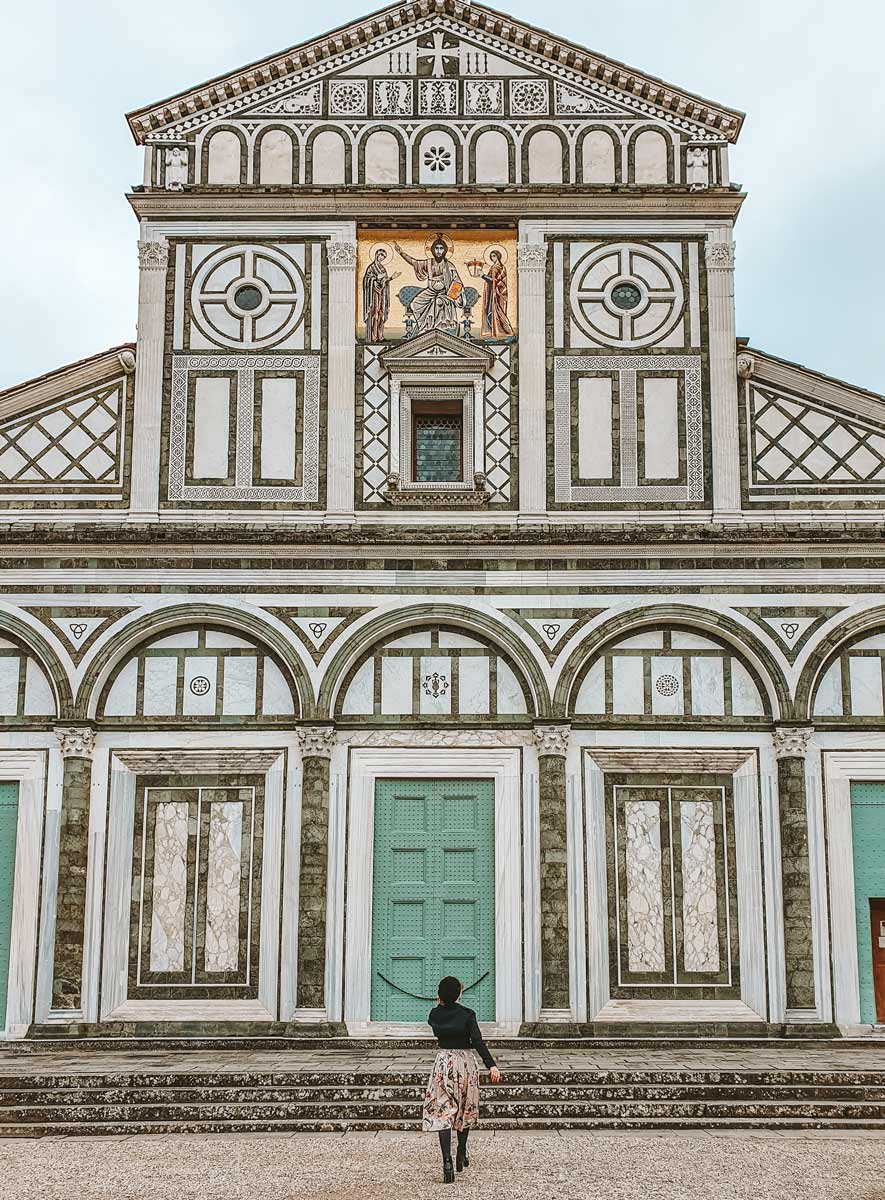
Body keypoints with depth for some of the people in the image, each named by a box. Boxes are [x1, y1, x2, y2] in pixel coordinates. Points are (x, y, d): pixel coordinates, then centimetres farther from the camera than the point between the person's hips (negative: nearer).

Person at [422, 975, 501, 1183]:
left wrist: (443, 1001, 22)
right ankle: (462, 1154, 32)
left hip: (443, 1062, 1)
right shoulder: (467, 1014, -10)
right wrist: (491, 1065, -22)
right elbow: (478, 1041, -18)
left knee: (443, 1112, -4)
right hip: (465, 1062, 0)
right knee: (465, 1109, 19)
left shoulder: (435, 1014, -1)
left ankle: (447, 1161, -20)